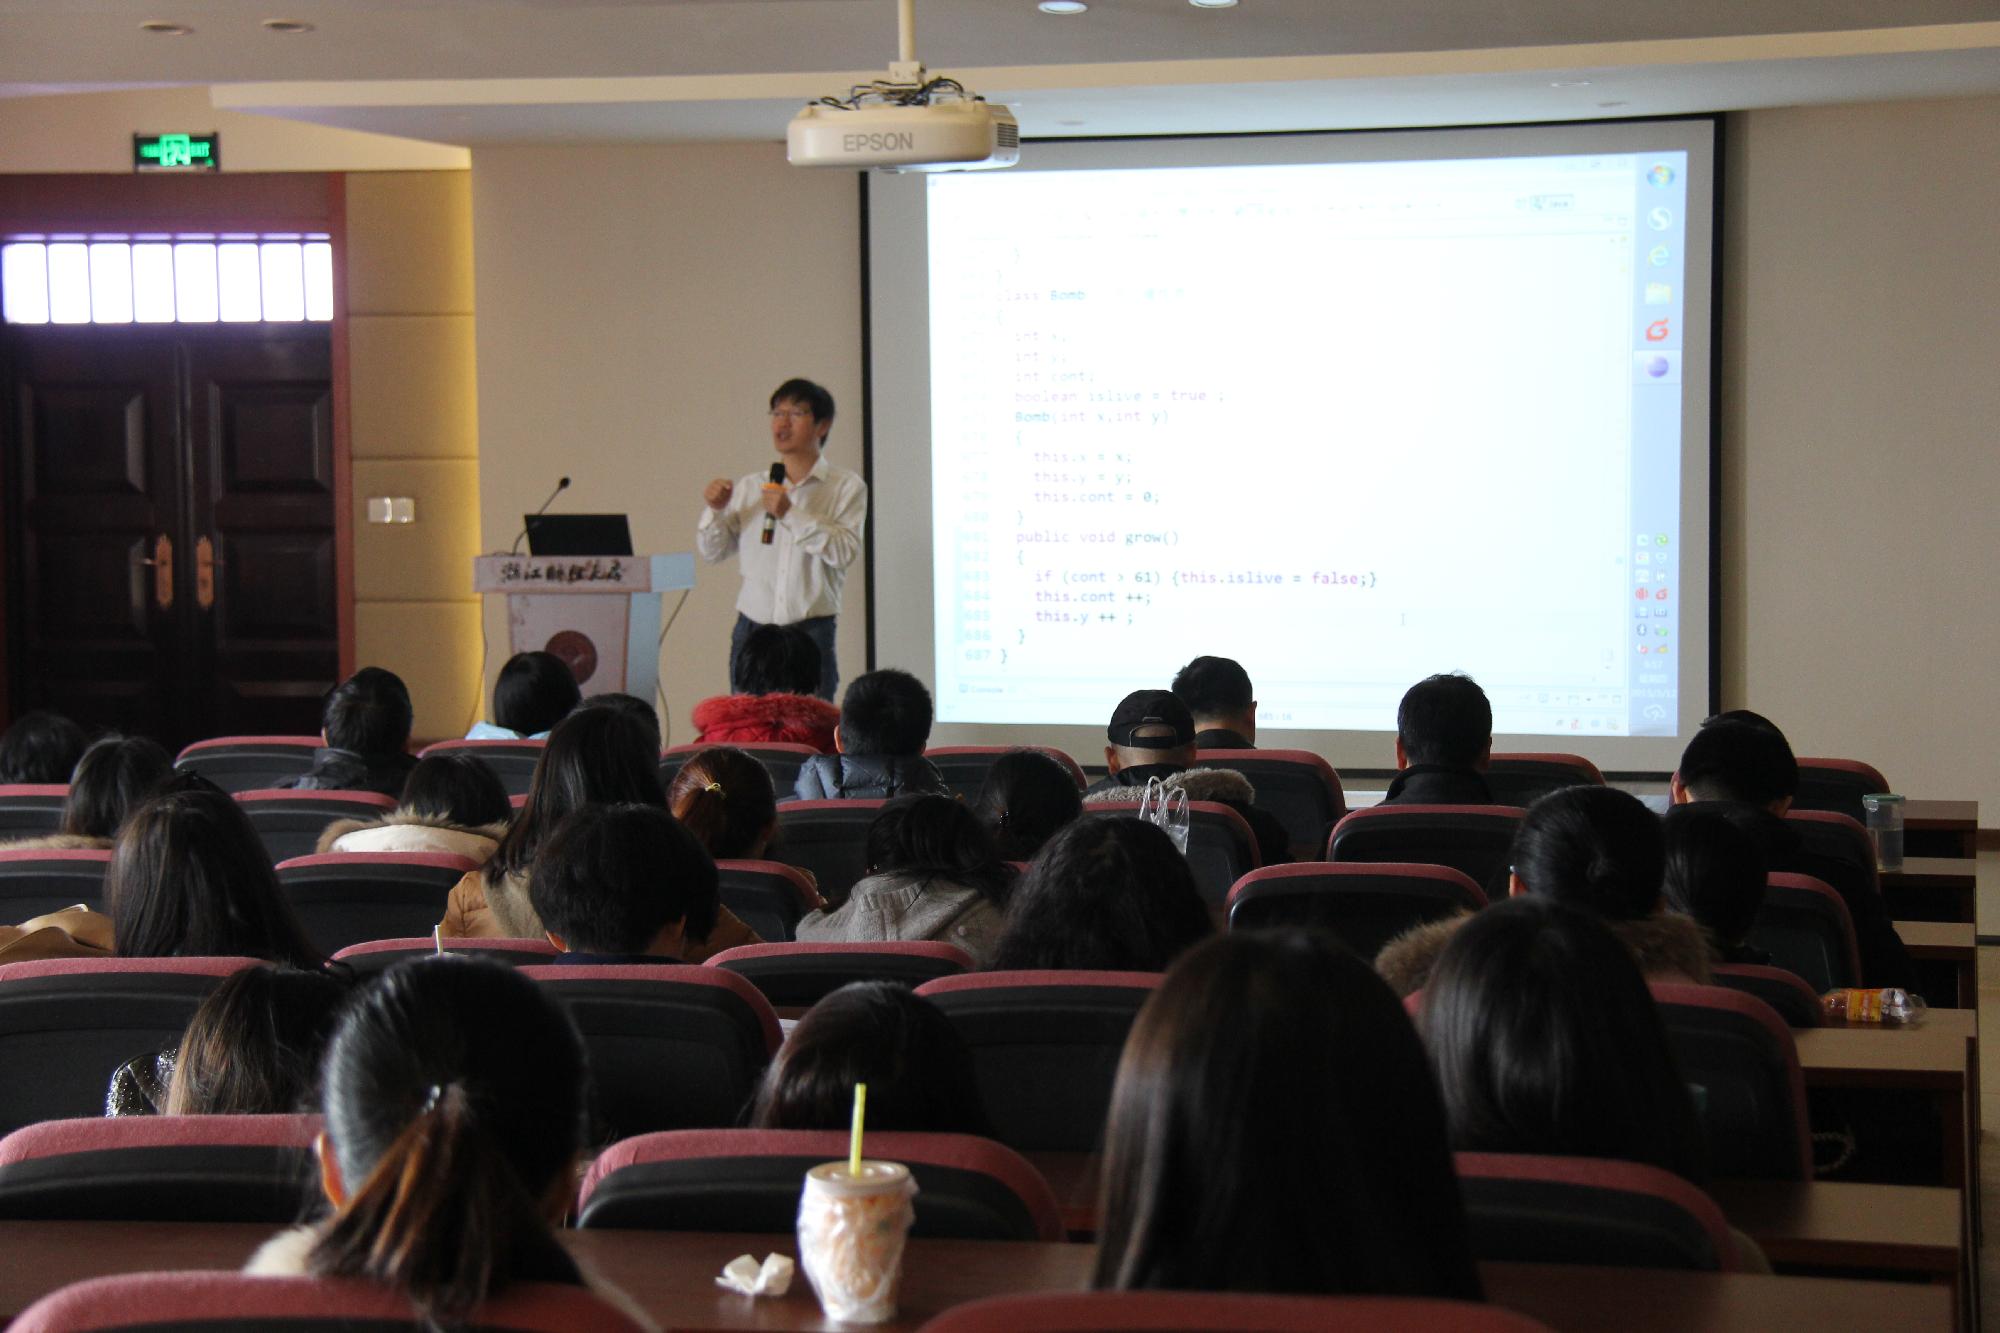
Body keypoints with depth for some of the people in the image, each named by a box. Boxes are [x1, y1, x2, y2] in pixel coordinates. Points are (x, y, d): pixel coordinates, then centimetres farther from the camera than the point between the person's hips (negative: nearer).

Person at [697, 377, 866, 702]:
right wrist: (715, 511, -3)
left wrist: (792, 514, -16)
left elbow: (846, 550, -11)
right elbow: (712, 551, 15)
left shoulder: (846, 487, 2)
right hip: (752, 631, 3)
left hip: (810, 634, -3)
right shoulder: (749, 487, 11)